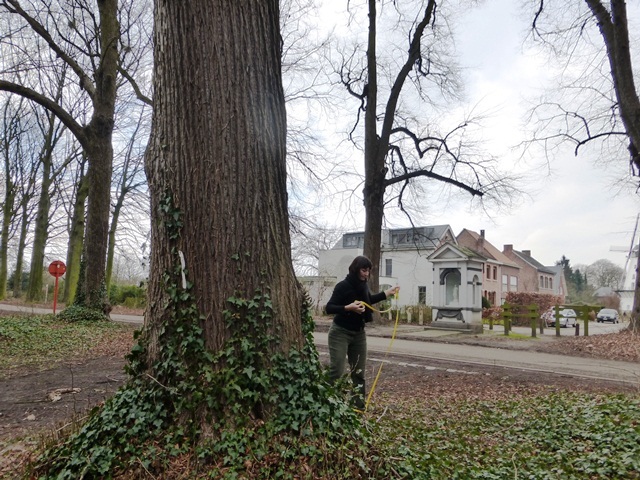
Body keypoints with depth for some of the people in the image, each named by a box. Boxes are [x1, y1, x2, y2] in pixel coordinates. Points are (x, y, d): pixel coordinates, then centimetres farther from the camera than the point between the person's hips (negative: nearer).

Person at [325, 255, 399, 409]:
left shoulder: (363, 285, 3)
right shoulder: (343, 286, -18)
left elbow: (369, 300, 25)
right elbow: (329, 308, -20)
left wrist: (388, 292, 28)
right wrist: (349, 307, -33)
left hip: (359, 333, 7)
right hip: (340, 333, -7)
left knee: (359, 371, 9)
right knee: (337, 371, -13)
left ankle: (359, 404, 18)